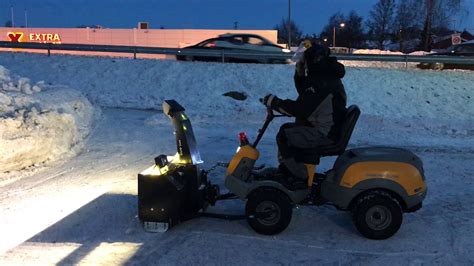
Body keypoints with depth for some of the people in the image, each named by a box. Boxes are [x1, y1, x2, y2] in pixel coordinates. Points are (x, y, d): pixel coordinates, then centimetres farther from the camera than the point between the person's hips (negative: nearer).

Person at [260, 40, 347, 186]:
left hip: (324, 134, -11)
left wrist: (274, 102, -16)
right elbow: (304, 92, 24)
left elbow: (300, 109, -27)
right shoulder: (324, 75, 10)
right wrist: (300, 74, 7)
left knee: (284, 137, -16)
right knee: (286, 128, 17)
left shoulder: (322, 81, -24)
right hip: (327, 127, 11)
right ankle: (285, 169, 25)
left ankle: (299, 177, -6)